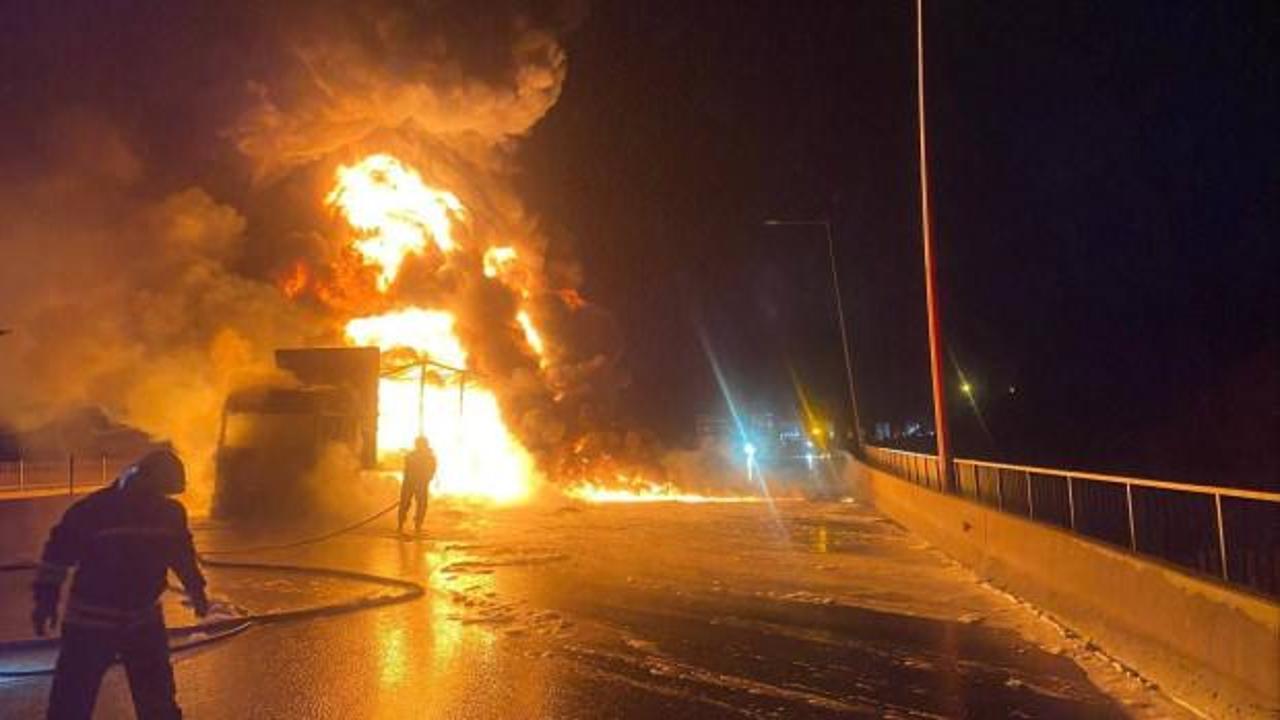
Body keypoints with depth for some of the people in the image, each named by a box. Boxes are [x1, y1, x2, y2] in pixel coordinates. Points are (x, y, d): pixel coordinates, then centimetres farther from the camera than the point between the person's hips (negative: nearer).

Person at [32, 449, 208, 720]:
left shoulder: (170, 513, -4)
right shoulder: (93, 509, -17)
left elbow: (182, 553, 12)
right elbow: (58, 552, -8)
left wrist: (196, 589, 15)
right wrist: (46, 598, -9)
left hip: (144, 619, 4)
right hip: (90, 621, -3)